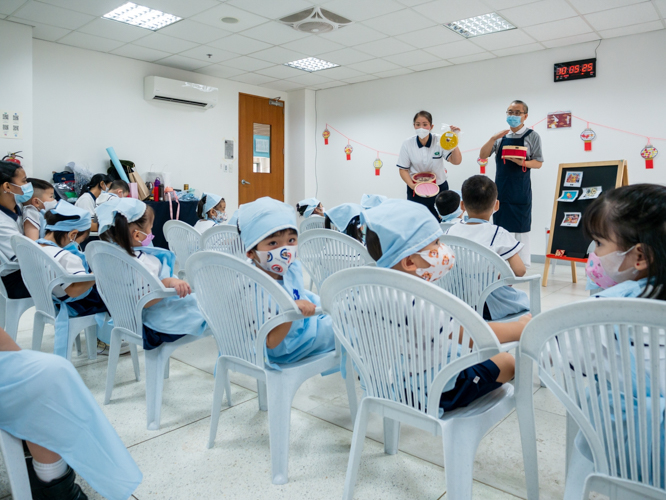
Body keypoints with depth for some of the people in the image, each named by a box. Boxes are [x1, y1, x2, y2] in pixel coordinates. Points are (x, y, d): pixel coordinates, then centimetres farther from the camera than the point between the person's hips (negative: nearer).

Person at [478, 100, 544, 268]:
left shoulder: (532, 136, 0)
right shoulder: (500, 136, 9)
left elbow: (538, 163, 0)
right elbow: (482, 156, 2)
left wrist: (523, 163, -21)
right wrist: (493, 138, -12)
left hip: (521, 190, -3)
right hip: (501, 189, 4)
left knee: (521, 228, -1)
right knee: (500, 226, 8)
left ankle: (522, 266, 6)